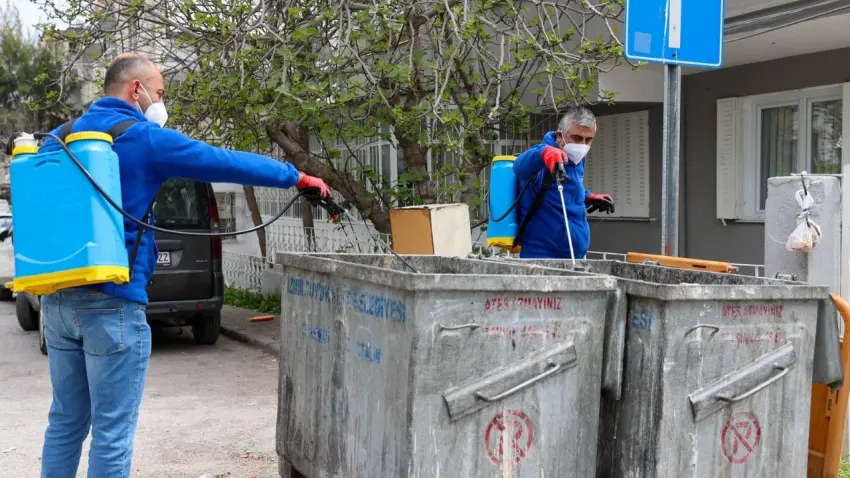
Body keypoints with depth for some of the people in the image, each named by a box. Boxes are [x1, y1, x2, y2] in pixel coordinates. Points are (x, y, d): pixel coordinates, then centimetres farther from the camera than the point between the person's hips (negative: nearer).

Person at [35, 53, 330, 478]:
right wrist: (297, 177, 8)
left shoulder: (59, 138, 14)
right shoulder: (145, 138, -7)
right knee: (111, 431, 0)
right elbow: (228, 163, -2)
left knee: (66, 422, 16)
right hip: (111, 301, -7)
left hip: (56, 298, 8)